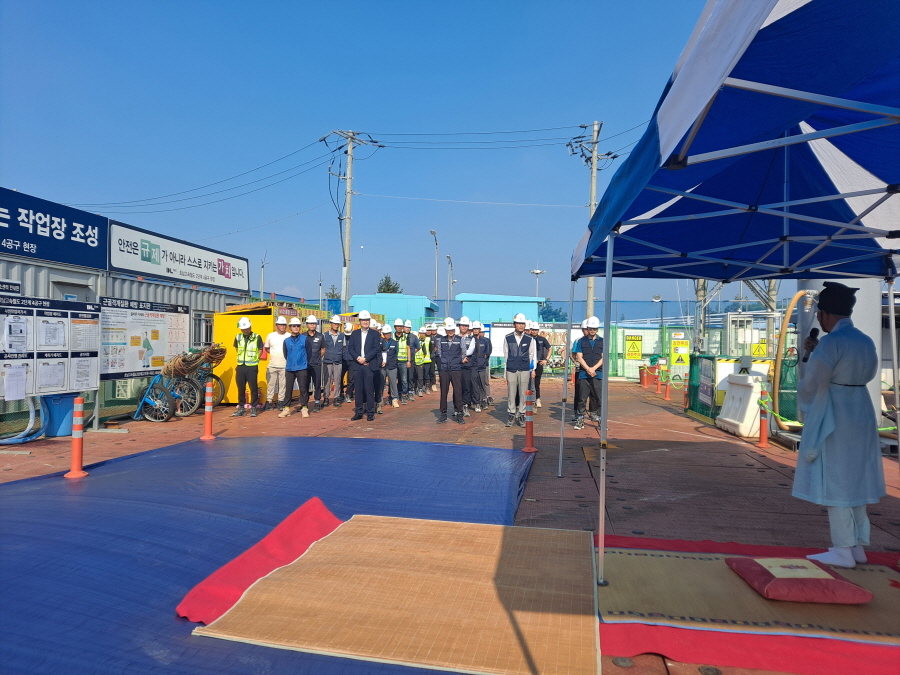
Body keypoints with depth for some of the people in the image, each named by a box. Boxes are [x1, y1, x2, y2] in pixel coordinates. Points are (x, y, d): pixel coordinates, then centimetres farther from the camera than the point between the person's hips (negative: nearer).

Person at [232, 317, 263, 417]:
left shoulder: (257, 337, -3)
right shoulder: (238, 337, 8)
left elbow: (260, 350, 4)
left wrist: (254, 359, 1)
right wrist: (240, 357, 13)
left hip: (252, 367, -3)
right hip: (240, 366, 4)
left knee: (253, 388, 0)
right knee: (241, 388, 8)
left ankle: (253, 408, 8)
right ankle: (241, 408, 17)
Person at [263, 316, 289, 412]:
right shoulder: (271, 336, 7)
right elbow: (266, 348, 17)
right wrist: (274, 354, 5)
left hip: (284, 365, -1)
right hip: (272, 365, 1)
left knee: (283, 384, 3)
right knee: (271, 384, 4)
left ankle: (280, 402, 13)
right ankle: (269, 402, 10)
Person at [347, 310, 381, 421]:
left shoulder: (374, 334, 6)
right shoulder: (355, 333, 14)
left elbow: (376, 349, -4)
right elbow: (350, 348, 7)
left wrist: (365, 359, -12)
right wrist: (358, 358, -10)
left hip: (369, 365, -3)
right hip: (357, 365, 3)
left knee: (369, 389, -2)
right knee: (358, 389, 5)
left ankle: (370, 413, 4)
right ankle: (358, 412, 12)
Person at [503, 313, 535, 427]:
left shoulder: (529, 339, 5)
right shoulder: (508, 338, 5)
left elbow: (532, 355, 10)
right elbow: (505, 354, 9)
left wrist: (533, 369, 7)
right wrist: (505, 370, 9)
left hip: (524, 370, 0)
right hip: (511, 370, 0)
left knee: (523, 393, 2)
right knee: (511, 393, 1)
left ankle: (521, 415, 11)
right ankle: (511, 415, 11)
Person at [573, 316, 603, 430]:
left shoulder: (602, 341, 9)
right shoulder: (580, 341, 7)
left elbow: (603, 358, 3)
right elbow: (579, 357, 1)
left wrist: (593, 368, -10)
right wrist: (588, 369, -11)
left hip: (598, 374, 1)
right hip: (583, 373, 0)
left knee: (601, 398, -2)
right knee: (582, 398, 3)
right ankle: (579, 419, 11)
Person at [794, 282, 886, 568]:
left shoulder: (831, 342, -18)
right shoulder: (866, 341, 7)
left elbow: (811, 384, -16)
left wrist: (805, 405, 8)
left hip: (833, 418, -8)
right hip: (860, 413, 8)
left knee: (835, 481, 0)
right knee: (853, 481, 15)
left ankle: (843, 551, 7)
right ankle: (857, 546, 23)